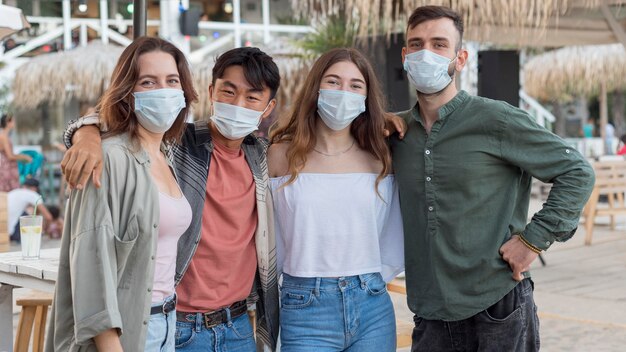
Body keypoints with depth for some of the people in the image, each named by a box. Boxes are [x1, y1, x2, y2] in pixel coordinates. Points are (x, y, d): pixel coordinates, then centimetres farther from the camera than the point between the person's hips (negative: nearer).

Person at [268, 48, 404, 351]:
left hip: (373, 309, 2)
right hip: (305, 308, -2)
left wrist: (372, 280, 9)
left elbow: (393, 237, 14)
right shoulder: (281, 156, -2)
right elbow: (268, 235, 3)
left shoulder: (380, 159, 5)